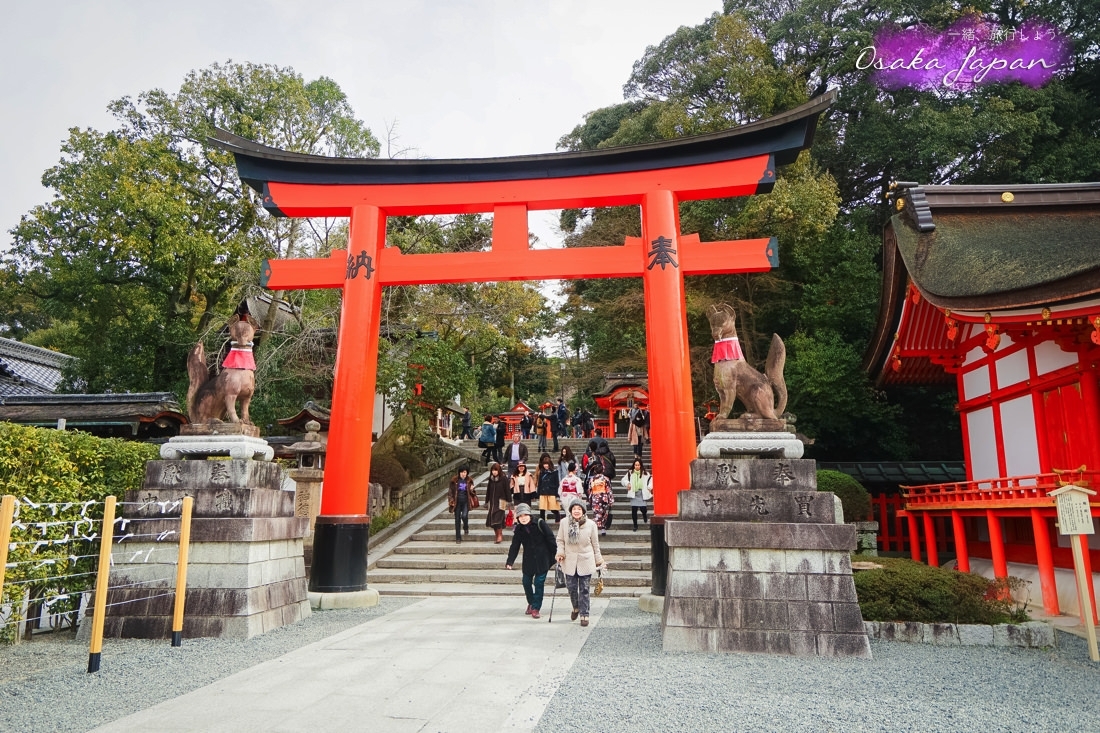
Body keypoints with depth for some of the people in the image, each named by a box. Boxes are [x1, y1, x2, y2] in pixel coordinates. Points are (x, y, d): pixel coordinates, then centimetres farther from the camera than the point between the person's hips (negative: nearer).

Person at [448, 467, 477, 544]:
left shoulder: (469, 481, 3)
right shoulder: (455, 481, -1)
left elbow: (472, 493, 10)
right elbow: (450, 492, 4)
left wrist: (471, 490, -13)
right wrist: (451, 501, -5)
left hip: (466, 502, 0)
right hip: (457, 502, 1)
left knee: (464, 516, -22)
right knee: (457, 520, 2)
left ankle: (466, 528, 12)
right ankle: (458, 538, 12)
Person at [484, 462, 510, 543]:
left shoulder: (504, 479, -5)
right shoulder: (491, 479, 9)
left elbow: (507, 490, -5)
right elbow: (488, 491, 15)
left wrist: (509, 502, -8)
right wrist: (486, 502, 15)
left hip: (501, 502, -5)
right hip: (492, 502, 5)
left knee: (498, 519, -12)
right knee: (492, 520, 2)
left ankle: (500, 536, 0)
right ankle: (499, 535, 15)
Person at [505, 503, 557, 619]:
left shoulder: (540, 524, -14)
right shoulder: (519, 529, -2)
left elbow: (551, 539, -9)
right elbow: (514, 547, 0)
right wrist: (509, 562, -9)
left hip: (542, 559, -4)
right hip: (528, 560, 4)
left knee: (539, 583, -3)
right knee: (526, 582, 9)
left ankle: (536, 608, 11)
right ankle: (531, 602, 35)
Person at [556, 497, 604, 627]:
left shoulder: (591, 525, -6)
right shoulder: (564, 523, -4)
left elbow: (595, 544, 3)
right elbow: (560, 540, 6)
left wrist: (598, 560, 9)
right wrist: (560, 553, -8)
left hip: (585, 562, -1)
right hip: (569, 561, 2)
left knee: (584, 590, 2)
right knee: (571, 587, 9)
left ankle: (584, 614, 15)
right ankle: (576, 607, 38)